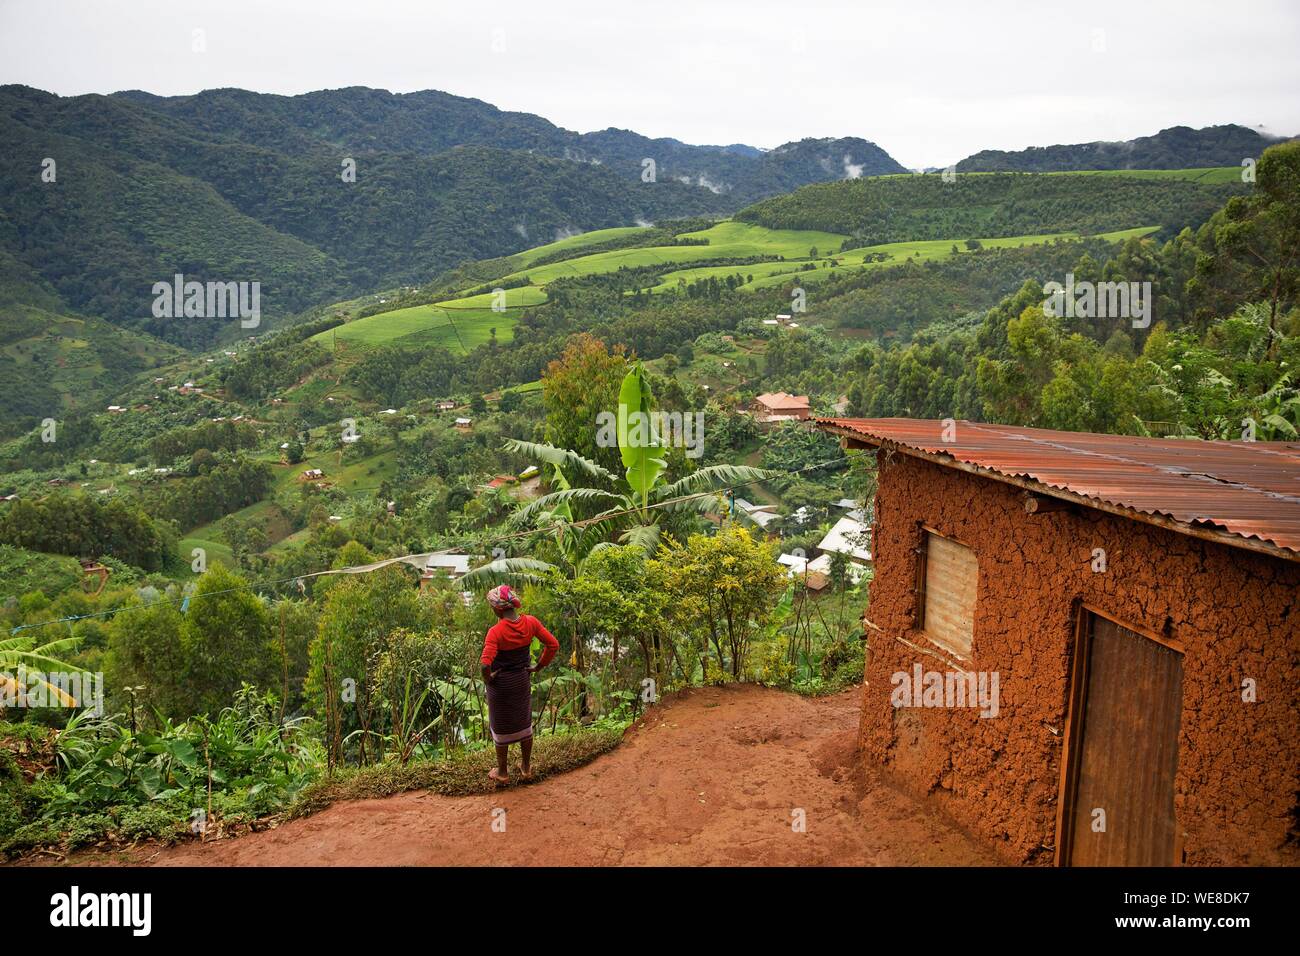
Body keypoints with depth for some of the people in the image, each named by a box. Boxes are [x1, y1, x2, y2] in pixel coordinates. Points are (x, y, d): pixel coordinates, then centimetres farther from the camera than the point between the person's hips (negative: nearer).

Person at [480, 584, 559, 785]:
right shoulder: (530, 622, -14)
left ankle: (502, 773, 30)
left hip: (500, 683, -4)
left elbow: (486, 664, -35)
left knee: (501, 728, 15)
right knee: (524, 723, 22)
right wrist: (539, 666, 3)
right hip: (523, 680, 4)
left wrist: (487, 678, -14)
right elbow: (553, 644, -8)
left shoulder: (496, 631, -27)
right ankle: (527, 767, 37)